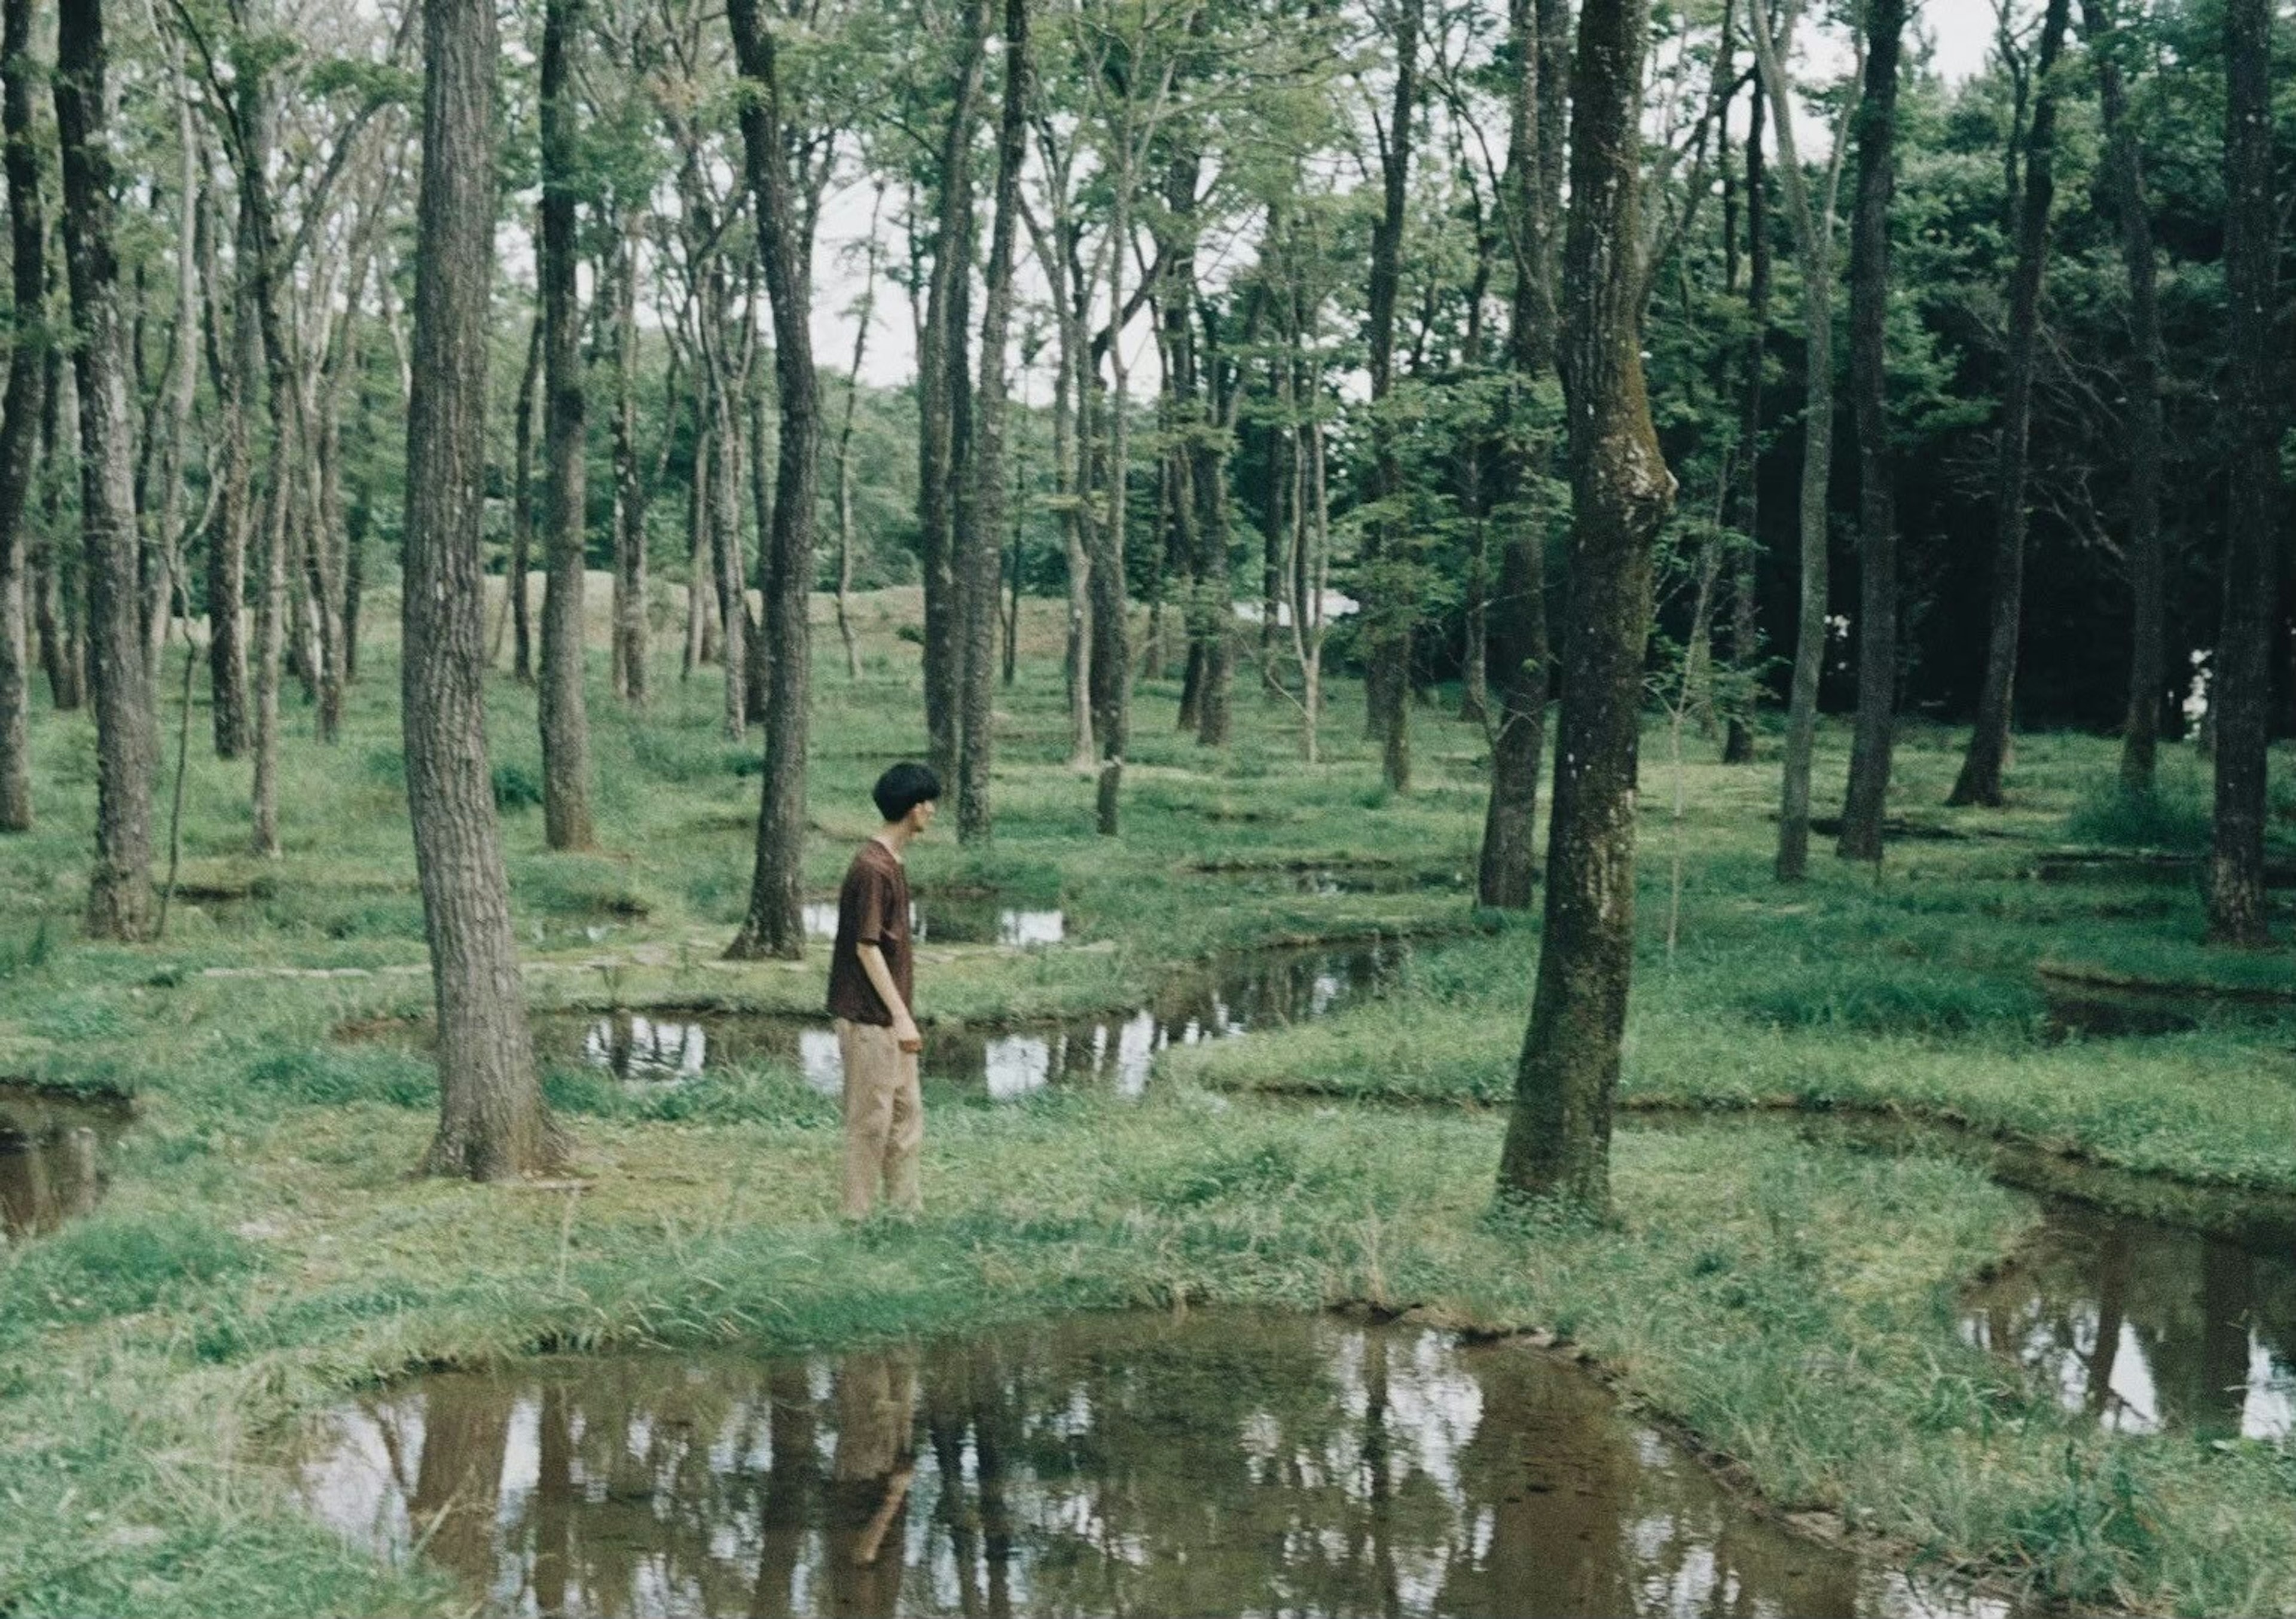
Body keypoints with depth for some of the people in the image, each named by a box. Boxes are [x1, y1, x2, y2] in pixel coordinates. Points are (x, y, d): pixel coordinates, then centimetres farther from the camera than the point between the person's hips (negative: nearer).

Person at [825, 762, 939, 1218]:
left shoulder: (894, 864, 12)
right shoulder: (872, 868, -18)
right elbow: (866, 947, -20)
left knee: (906, 1115, 13)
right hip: (871, 1018, -10)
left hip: (891, 1016, 10)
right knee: (872, 1120, -2)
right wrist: (901, 1015, -19)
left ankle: (906, 1210, 20)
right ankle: (859, 1217, 5)